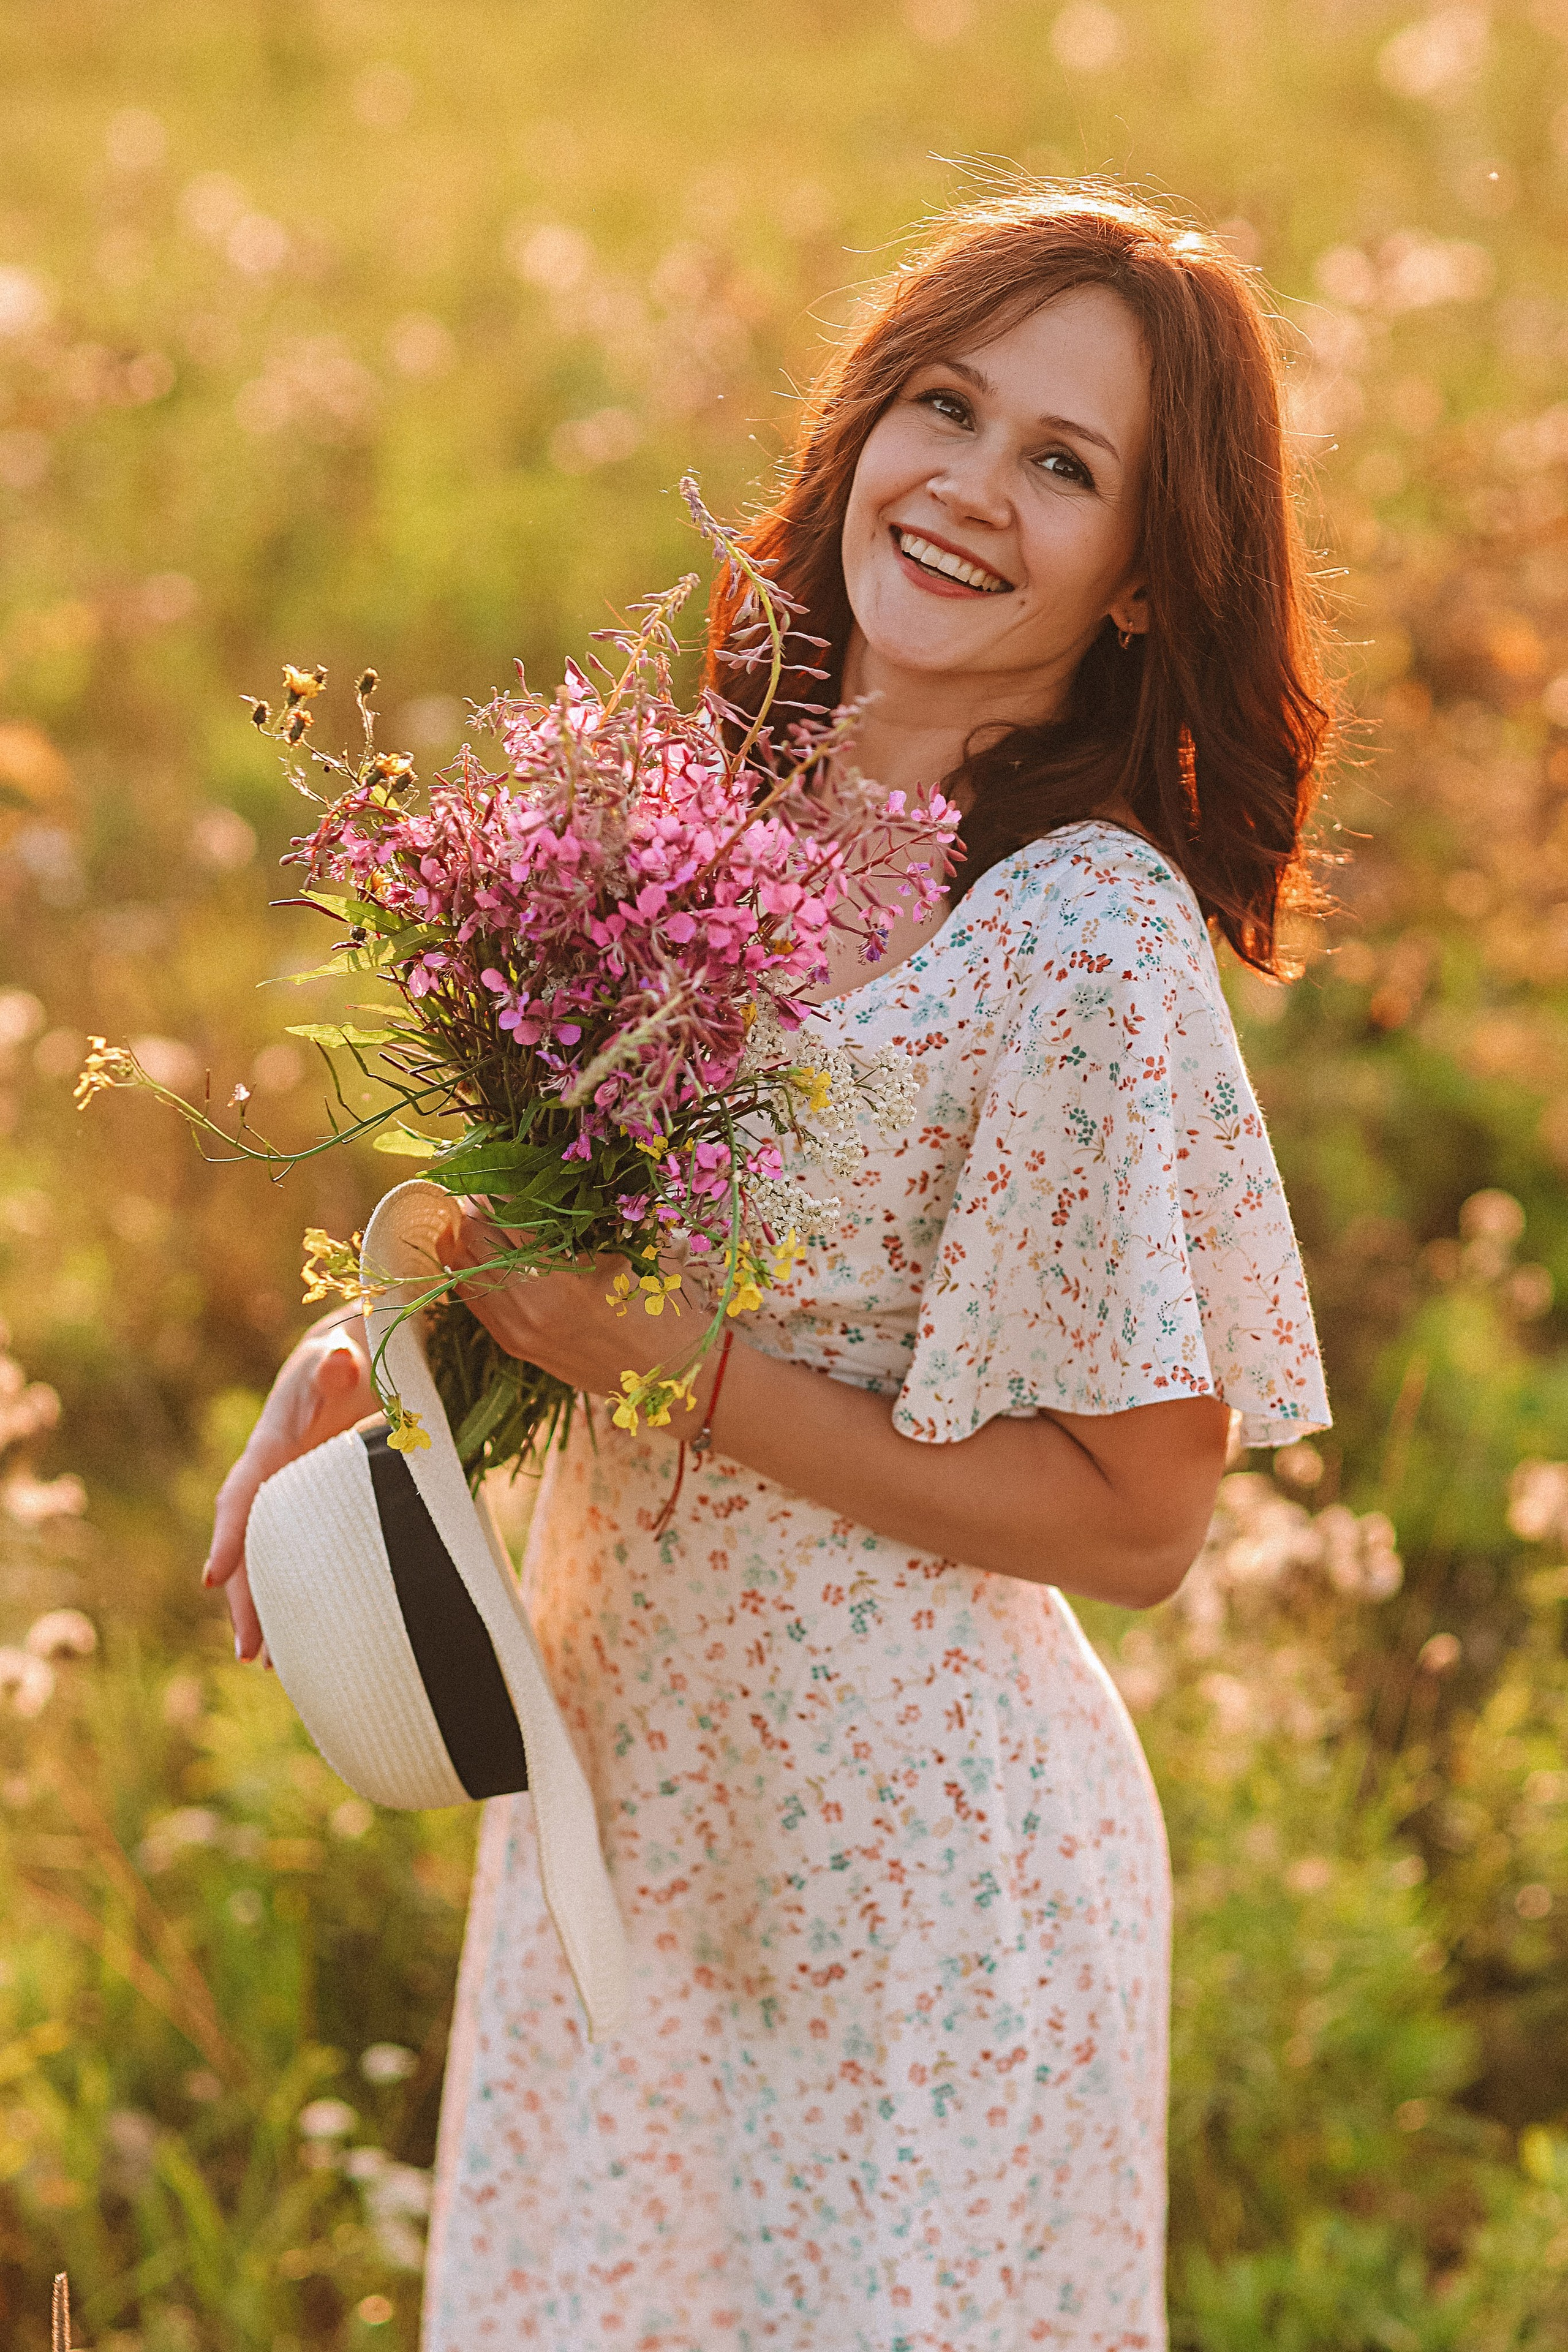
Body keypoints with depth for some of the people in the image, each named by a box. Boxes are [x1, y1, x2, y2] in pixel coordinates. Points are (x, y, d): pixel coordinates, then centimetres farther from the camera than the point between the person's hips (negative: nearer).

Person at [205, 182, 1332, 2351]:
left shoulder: (1089, 948, -21)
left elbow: (1135, 1517, -19)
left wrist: (686, 1368, -22)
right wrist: (367, 1348, -4)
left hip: (908, 1865, -7)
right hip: (635, 1790, 7)